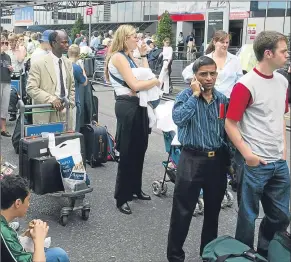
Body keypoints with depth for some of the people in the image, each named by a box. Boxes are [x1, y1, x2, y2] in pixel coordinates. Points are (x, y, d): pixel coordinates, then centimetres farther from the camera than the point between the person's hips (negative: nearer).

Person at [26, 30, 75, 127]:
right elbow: (31, 88, -11)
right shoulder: (39, 64, -7)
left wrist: (70, 103, 3)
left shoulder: (68, 63, 11)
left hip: (65, 112, 5)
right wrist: (51, 99, -20)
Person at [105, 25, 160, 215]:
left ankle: (135, 188, 32)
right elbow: (135, 85, -20)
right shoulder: (118, 57, -13)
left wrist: (144, 56, 10)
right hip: (127, 106, -9)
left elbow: (146, 76, 10)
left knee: (139, 149, 16)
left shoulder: (129, 56, 16)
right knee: (128, 152, -3)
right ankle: (122, 197, 8)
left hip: (138, 104, 9)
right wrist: (156, 81, -7)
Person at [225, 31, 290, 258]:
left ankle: (265, 253, 40)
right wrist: (247, 154, -16)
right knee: (249, 215, 9)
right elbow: (230, 124, -14)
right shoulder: (246, 85, -16)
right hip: (256, 162, -7)